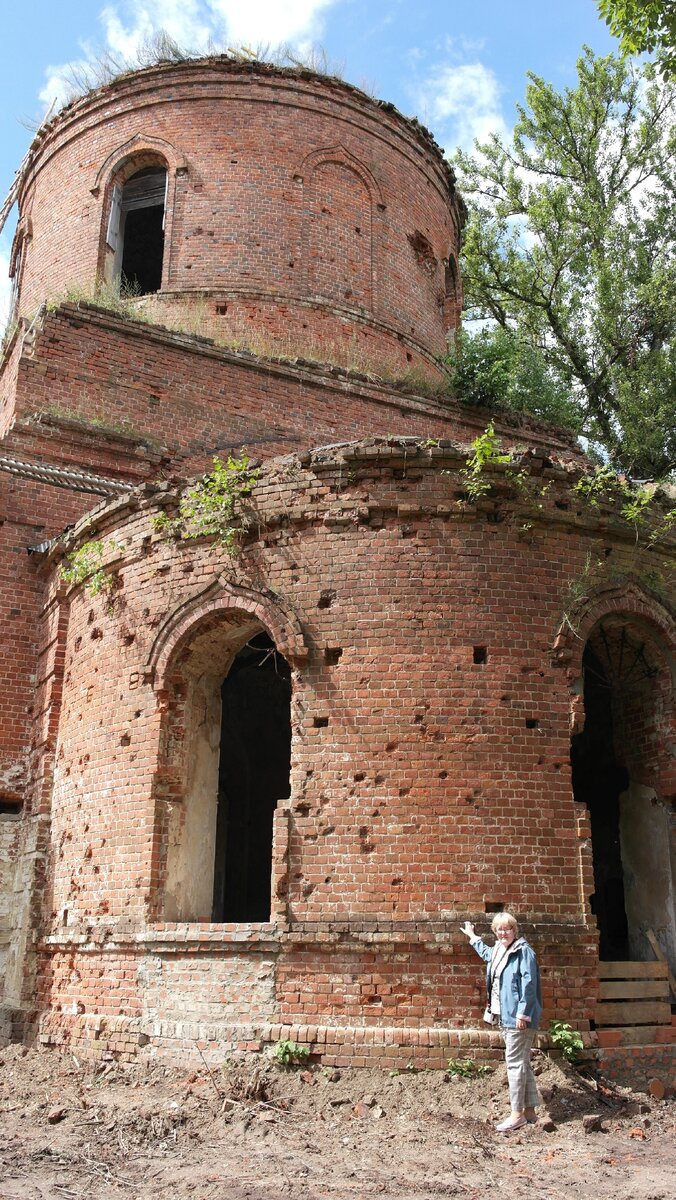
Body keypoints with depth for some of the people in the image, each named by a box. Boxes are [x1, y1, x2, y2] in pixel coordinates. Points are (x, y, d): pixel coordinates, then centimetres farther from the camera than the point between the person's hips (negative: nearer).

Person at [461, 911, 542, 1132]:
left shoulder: (523, 951, -12)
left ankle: (517, 1114, 0)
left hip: (519, 1017, -9)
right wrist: (472, 936, 50)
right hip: (505, 1015, 9)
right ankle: (529, 1110, 20)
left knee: (515, 1062, -6)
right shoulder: (497, 951, 14)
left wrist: (523, 1013, -22)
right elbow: (485, 952, 39)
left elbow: (529, 983, -19)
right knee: (522, 1063, 13)